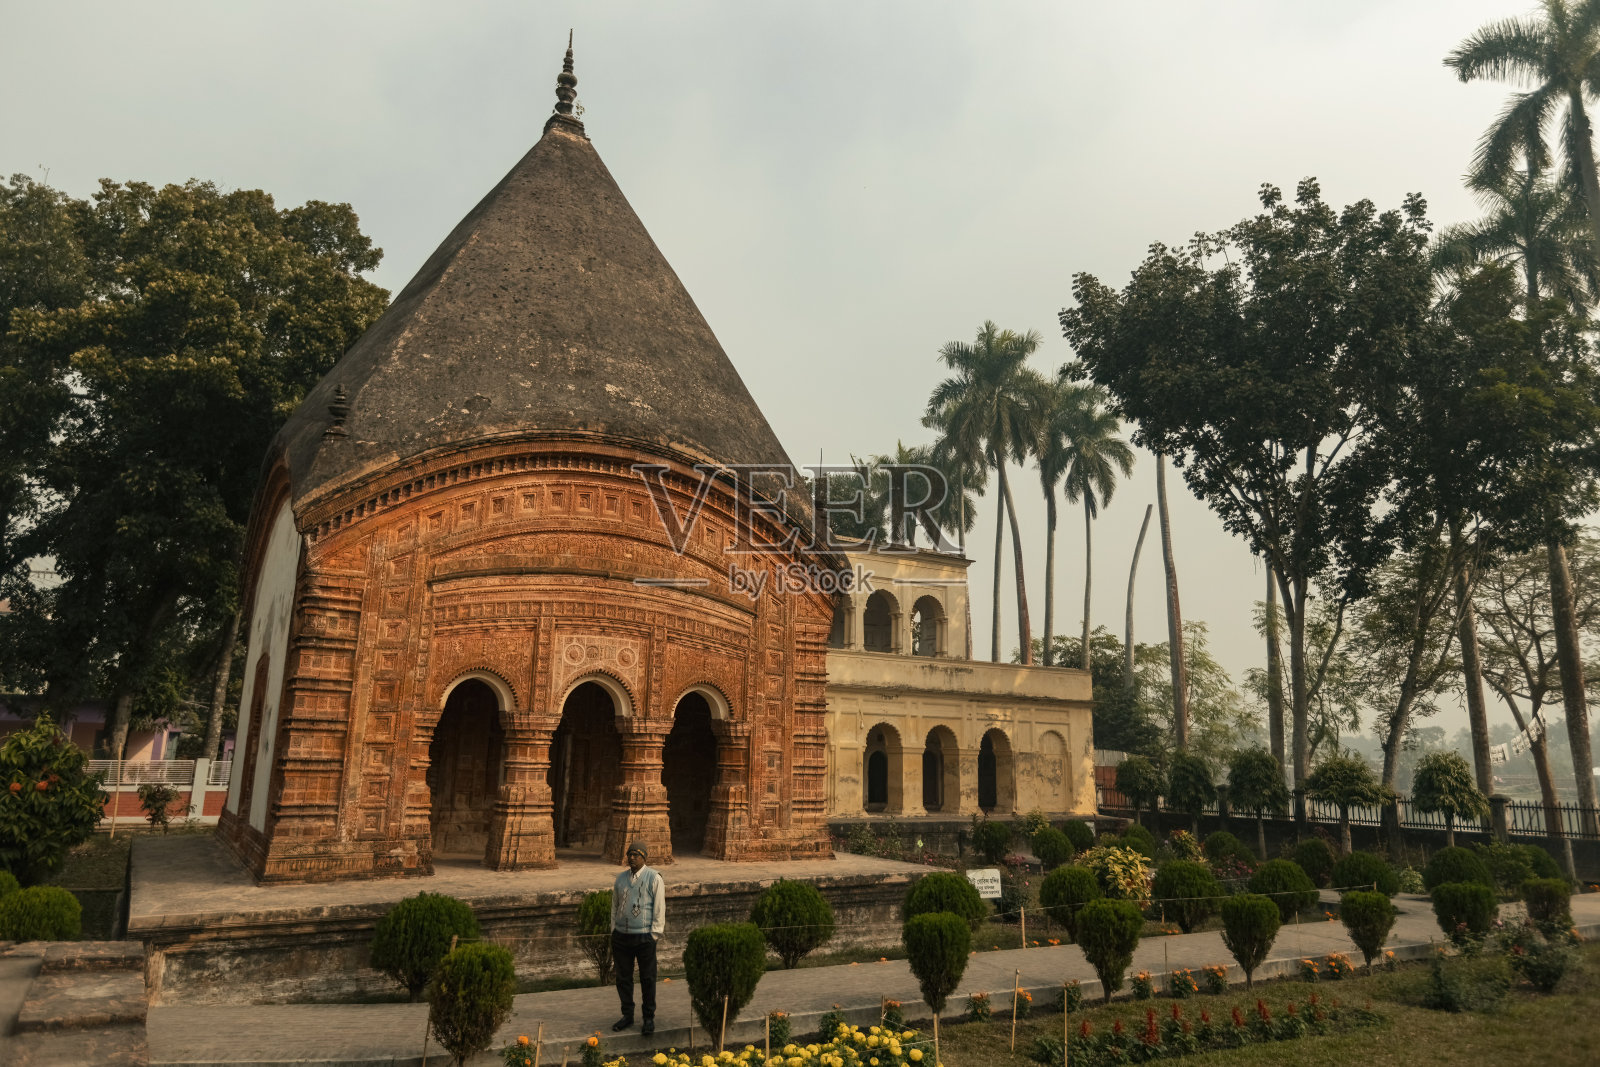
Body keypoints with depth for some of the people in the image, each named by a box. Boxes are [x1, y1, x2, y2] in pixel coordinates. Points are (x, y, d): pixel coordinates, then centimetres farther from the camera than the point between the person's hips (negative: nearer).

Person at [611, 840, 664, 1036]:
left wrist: (654, 937, -9)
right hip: (621, 936, 4)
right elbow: (614, 907, 14)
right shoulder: (621, 878, 7)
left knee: (647, 979, 5)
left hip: (644, 937, -4)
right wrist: (613, 935, 11)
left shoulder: (654, 878, -7)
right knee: (623, 978, 10)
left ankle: (649, 1018, 20)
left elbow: (659, 909, -6)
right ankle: (627, 1016, 26)